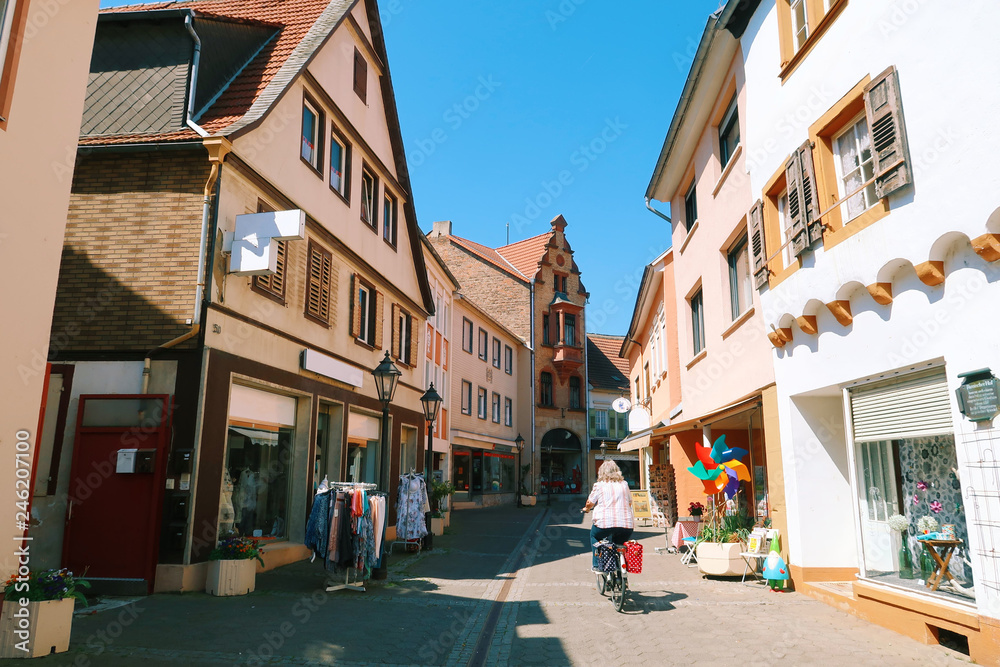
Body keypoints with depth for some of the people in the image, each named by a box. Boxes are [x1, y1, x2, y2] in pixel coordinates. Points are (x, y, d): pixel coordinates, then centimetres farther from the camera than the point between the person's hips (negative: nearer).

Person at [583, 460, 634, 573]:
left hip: (605, 523, -3)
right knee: (619, 542, 28)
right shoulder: (624, 484, 13)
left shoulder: (599, 485, 3)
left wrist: (586, 508, 33)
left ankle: (597, 565, 17)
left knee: (594, 535, 24)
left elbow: (589, 503, 11)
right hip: (626, 524, 3)